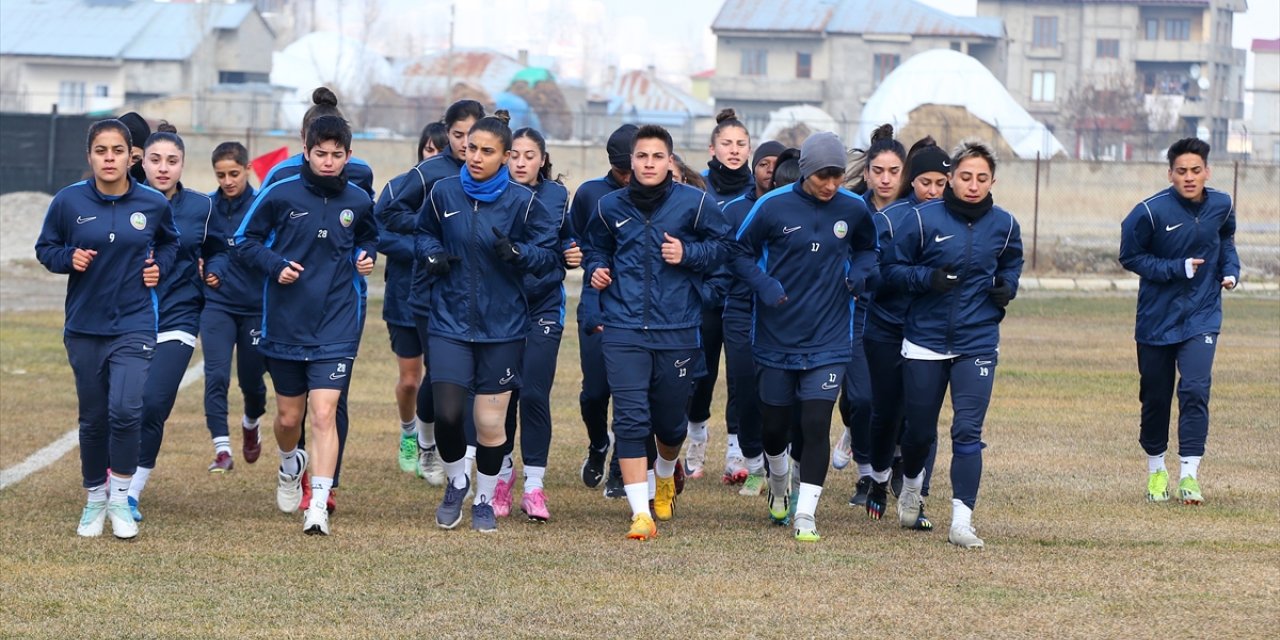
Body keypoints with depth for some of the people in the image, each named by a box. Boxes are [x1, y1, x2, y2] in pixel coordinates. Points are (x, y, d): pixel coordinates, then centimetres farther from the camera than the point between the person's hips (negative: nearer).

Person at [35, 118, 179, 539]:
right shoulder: (69, 201, -6)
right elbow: (45, 248, 7)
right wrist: (68, 258, -12)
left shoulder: (153, 204, -3)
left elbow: (169, 241, 18)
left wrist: (160, 266, 0)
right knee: (93, 418, 9)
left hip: (134, 325, -1)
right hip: (84, 326, 1)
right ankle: (95, 500, 27)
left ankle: (121, 499, 0)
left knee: (125, 410, -17)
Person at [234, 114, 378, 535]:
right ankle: (291, 465, 46)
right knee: (288, 416, 12)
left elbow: (368, 237, 21)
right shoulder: (280, 195, -7)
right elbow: (245, 241, 2)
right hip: (285, 323, 0)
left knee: (324, 413, -13)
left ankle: (319, 506, -14)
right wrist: (275, 264, -15)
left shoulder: (358, 201, 1)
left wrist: (366, 256, 0)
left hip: (337, 324, 0)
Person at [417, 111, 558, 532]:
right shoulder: (443, 192, -1)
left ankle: (485, 499, 26)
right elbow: (425, 233, 16)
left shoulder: (522, 201, -6)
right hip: (450, 321, 1)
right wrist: (431, 254, -6)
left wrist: (516, 252, -21)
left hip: (502, 326, -1)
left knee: (491, 421, 4)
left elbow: (549, 255, -1)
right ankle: (456, 481, 19)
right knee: (447, 414, -10)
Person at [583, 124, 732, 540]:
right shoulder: (611, 206, 6)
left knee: (670, 422, 11)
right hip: (623, 330, 1)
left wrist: (689, 253, -12)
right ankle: (641, 512, -11)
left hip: (677, 330, -1)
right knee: (630, 419, -12)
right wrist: (596, 269, 3)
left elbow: (723, 246, 6)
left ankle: (666, 476, 46)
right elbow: (594, 248, 24)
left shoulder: (694, 203, -2)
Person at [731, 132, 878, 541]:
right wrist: (763, 285, -16)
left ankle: (805, 514, -4)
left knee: (816, 424, -11)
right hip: (776, 338, 0)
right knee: (775, 426, 11)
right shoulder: (773, 207, -9)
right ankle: (779, 487, 42)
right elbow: (741, 252, 1)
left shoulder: (853, 209, -2)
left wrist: (860, 272, -5)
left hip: (829, 340, 0)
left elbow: (867, 248, 17)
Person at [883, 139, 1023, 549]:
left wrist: (1007, 287, -1)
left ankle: (962, 521, -10)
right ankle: (912, 485, 43)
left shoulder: (1003, 225, 3)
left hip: (977, 343, 1)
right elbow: (893, 269, -1)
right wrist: (927, 277, -20)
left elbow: (1011, 265, 21)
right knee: (920, 430, 11)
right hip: (924, 342, -1)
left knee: (968, 432, -10)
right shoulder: (923, 219, -6)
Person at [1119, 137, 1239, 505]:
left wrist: (1230, 269, 2)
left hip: (1202, 317, 1)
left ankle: (1189, 474, -15)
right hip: (1157, 319, -1)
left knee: (1195, 390, -16)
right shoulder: (1151, 212, -15)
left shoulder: (1221, 206, -1)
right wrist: (1177, 269, -16)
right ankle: (1156, 468, 28)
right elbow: (1130, 256, -9)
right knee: (1155, 396, 8)